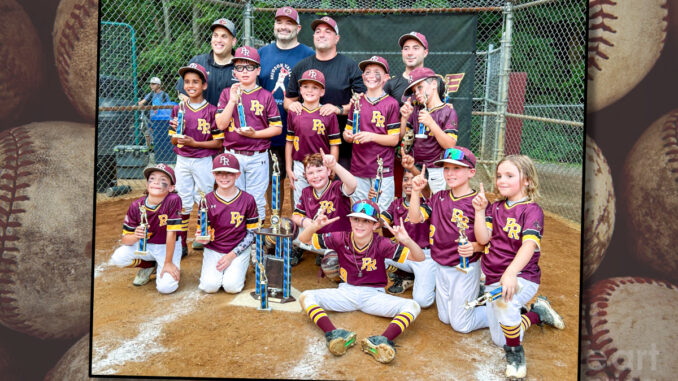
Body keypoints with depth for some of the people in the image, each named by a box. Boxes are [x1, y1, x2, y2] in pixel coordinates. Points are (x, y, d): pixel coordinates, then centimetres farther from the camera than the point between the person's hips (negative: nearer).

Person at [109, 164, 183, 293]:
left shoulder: (173, 201, -24)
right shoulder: (136, 206, -14)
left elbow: (171, 234, -22)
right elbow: (125, 239, -11)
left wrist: (168, 262, -19)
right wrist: (135, 236, -35)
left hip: (168, 247, -3)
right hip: (144, 245, 4)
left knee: (166, 287, -22)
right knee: (118, 258, -23)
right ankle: (149, 266, 8)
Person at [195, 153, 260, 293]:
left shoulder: (247, 200, -7)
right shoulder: (207, 200, -3)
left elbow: (252, 233, -4)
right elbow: (205, 232, 2)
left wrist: (232, 255, -11)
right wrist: (204, 238, -25)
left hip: (238, 250, -1)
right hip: (213, 250, 1)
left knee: (232, 286, -20)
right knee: (210, 286, -18)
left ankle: (237, 269, 13)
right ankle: (211, 270, 15)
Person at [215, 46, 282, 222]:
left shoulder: (266, 96, 0)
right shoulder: (227, 93, 4)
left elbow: (277, 128, -1)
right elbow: (221, 125, -7)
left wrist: (254, 134, -15)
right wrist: (233, 100, -15)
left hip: (258, 156, -1)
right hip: (233, 155, 1)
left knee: (257, 199, 7)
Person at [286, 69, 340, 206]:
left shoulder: (329, 115, -2)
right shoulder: (293, 114, 5)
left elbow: (334, 146, 0)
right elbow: (289, 142, 9)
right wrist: (288, 169, 7)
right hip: (299, 167, 2)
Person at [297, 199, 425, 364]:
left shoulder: (382, 244, -13)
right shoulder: (341, 238, -7)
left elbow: (419, 258, -18)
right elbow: (304, 239, -4)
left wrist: (407, 241, -40)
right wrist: (314, 226, -28)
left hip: (374, 295, -1)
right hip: (346, 293, 2)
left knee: (413, 306, -25)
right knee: (306, 297, -21)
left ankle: (383, 341, -47)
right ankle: (334, 335, -42)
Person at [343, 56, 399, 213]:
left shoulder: (391, 103, -2)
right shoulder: (357, 102, 10)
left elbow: (394, 139, -5)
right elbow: (347, 135, 15)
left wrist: (371, 136, -18)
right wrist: (348, 135, -8)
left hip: (383, 170, -4)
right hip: (358, 169, 4)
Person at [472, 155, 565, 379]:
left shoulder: (532, 210, -11)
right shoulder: (495, 208, 7)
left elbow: (529, 246, -27)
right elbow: (483, 239, -2)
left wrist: (510, 273, -42)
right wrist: (479, 210, -13)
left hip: (522, 277, -6)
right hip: (493, 278, 7)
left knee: (504, 299, -41)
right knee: (500, 341, 12)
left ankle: (515, 352, -15)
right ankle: (537, 312, 36)